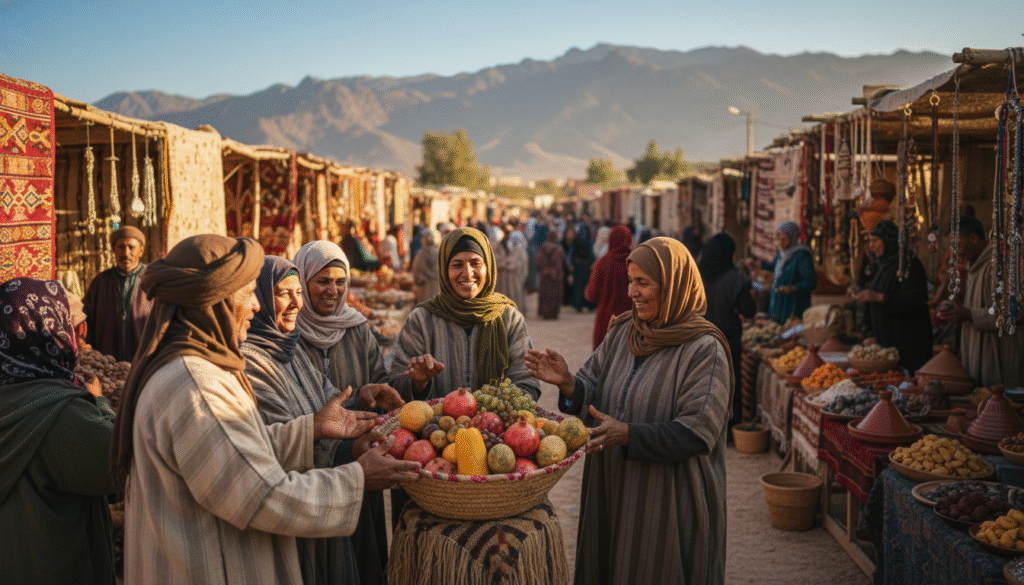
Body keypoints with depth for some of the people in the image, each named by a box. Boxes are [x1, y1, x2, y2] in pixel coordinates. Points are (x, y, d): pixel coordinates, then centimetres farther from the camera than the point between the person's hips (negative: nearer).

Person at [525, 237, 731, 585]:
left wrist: (628, 435, -27)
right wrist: (568, 384, -17)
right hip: (612, 493, 6)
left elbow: (698, 432, -20)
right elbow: (593, 392, 5)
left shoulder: (704, 349, -15)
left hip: (669, 502, -5)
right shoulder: (622, 332, 3)